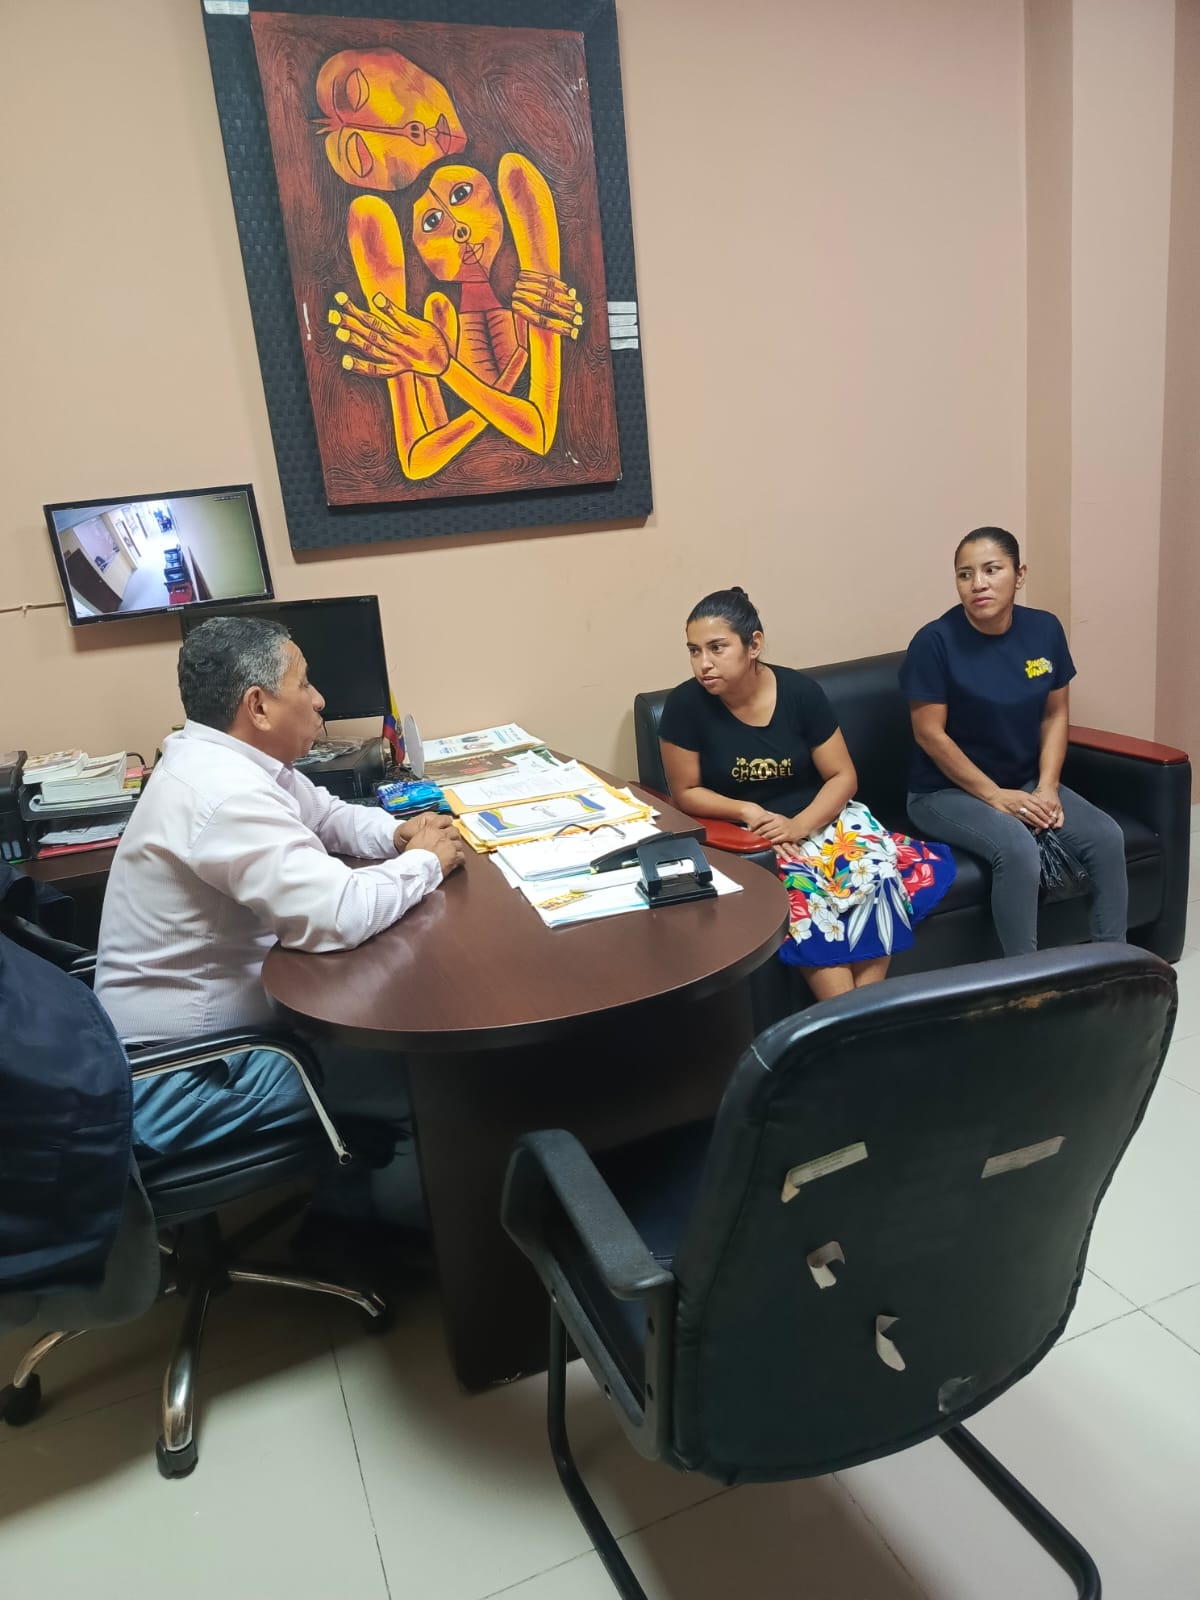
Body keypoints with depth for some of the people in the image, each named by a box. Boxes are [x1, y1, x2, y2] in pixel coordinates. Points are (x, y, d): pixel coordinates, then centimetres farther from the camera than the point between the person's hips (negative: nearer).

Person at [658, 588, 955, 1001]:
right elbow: (686, 793, -4)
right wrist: (749, 812, -20)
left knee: (874, 870, -26)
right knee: (801, 893, -32)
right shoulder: (685, 705, -12)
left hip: (818, 818, 2)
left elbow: (843, 776, -4)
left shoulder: (800, 691, -7)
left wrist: (799, 825, -21)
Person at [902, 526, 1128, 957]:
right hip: (946, 791, -5)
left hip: (1026, 784, 6)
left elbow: (1055, 715, 6)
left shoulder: (1045, 629, -2)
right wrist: (994, 795, -17)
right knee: (1018, 849, -30)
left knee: (1106, 837, -13)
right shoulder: (936, 641, -18)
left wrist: (1047, 787, -8)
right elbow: (930, 734, -16)